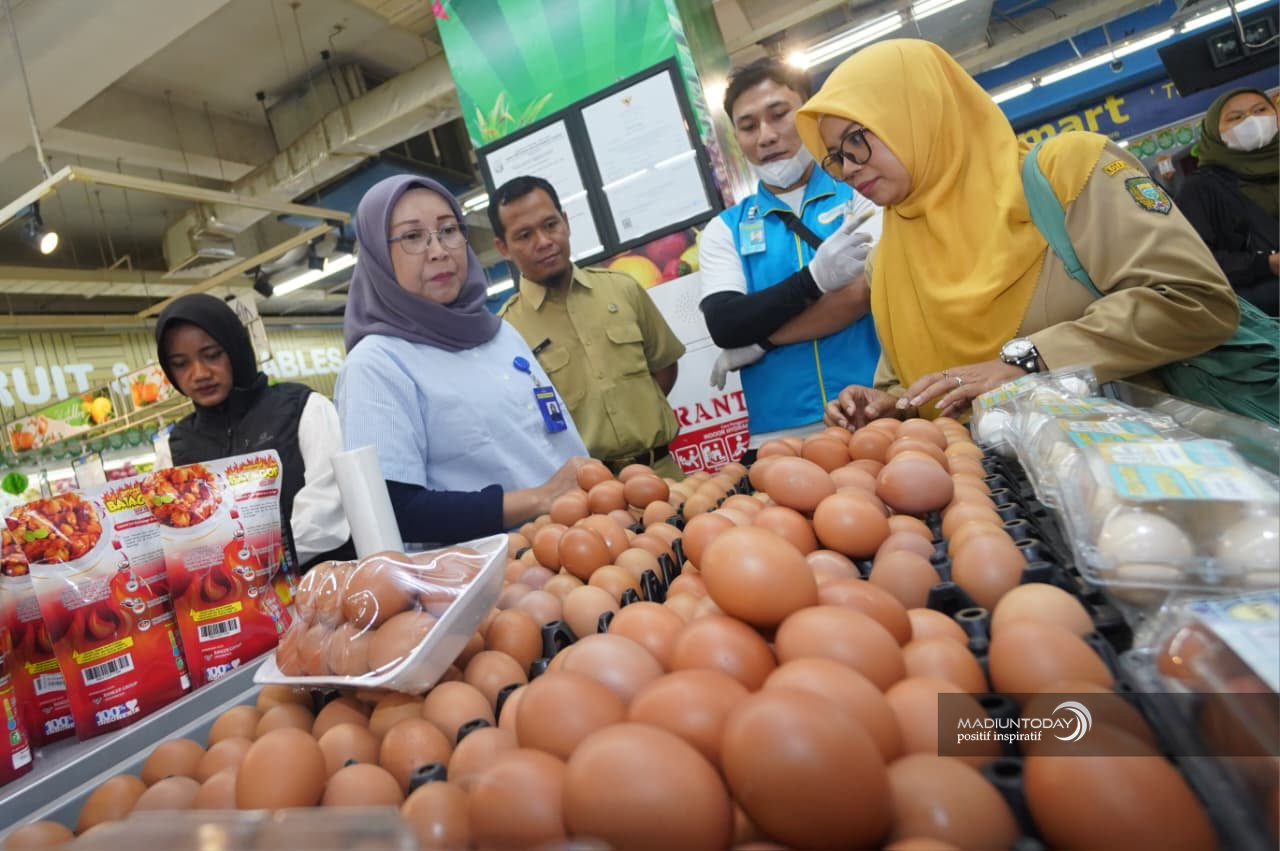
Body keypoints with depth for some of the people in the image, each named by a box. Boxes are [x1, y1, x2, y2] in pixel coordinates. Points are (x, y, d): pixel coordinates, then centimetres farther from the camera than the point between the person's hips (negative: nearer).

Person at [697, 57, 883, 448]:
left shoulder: (861, 191, 6)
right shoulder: (724, 231, 11)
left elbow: (868, 292, -10)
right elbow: (725, 326, -4)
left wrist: (759, 340, -7)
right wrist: (816, 278, -15)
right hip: (782, 434, 1)